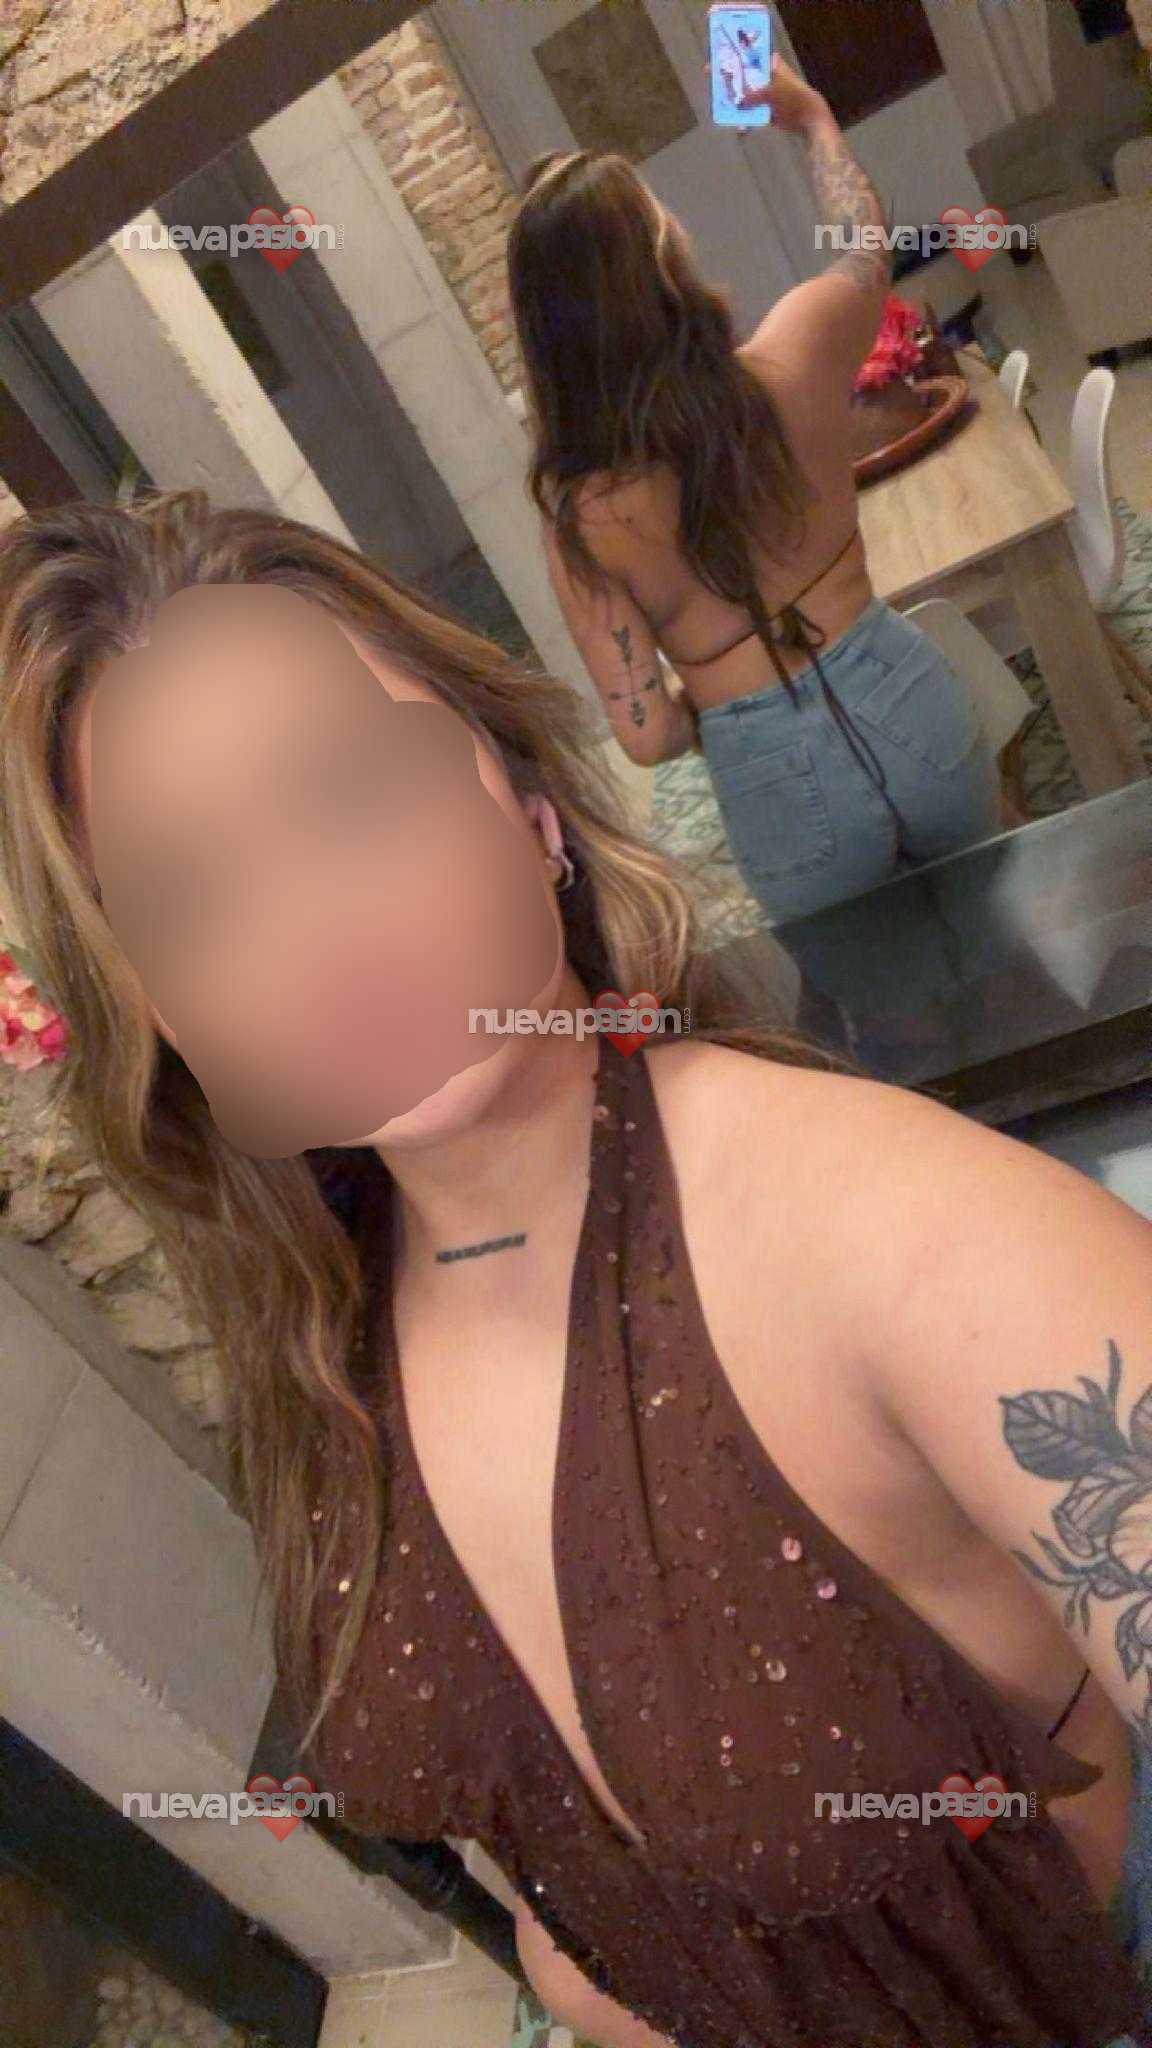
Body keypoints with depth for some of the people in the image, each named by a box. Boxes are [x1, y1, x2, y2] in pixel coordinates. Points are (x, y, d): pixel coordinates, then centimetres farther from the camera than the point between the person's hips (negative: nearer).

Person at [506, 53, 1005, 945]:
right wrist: (812, 115, 29)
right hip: (903, 697, 2)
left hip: (777, 777, -2)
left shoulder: (579, 513, -17)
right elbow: (867, 251, 12)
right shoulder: (792, 354, -14)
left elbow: (648, 734, -14)